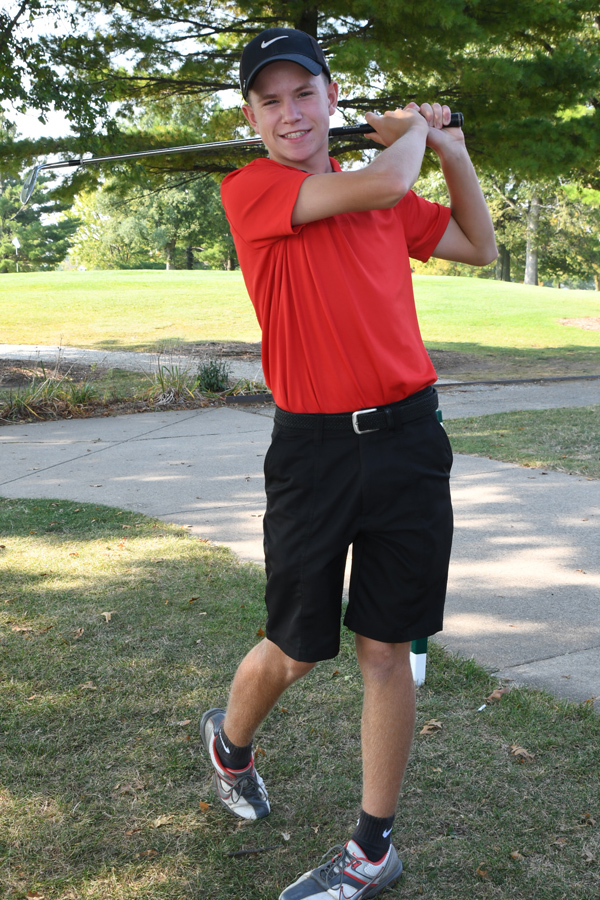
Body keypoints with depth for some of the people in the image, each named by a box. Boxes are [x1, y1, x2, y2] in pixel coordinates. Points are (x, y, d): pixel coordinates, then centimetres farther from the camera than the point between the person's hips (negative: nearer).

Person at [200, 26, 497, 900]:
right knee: (295, 651, 8)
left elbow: (480, 247, 24)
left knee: (386, 650, 7)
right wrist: (412, 132, 5)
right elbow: (381, 184, -15)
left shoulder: (386, 193, 13)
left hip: (407, 439, 3)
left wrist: (451, 151, 14)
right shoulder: (250, 189, -3)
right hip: (313, 446, -3)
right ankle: (229, 740, 43)